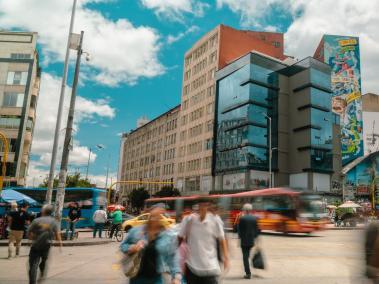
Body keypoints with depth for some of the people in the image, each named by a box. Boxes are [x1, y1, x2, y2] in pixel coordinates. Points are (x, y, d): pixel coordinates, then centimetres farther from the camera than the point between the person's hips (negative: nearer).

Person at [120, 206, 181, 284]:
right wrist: (133, 248, -16)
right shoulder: (136, 231, -4)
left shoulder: (170, 236, -7)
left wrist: (177, 276, -13)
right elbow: (123, 246, 5)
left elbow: (173, 259, -3)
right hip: (136, 277, 1)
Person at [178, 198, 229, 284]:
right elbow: (180, 238, 2)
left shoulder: (215, 220, -7)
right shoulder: (188, 220, -8)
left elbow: (222, 240, 2)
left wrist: (225, 257, -5)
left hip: (210, 266, 0)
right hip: (192, 265, 1)